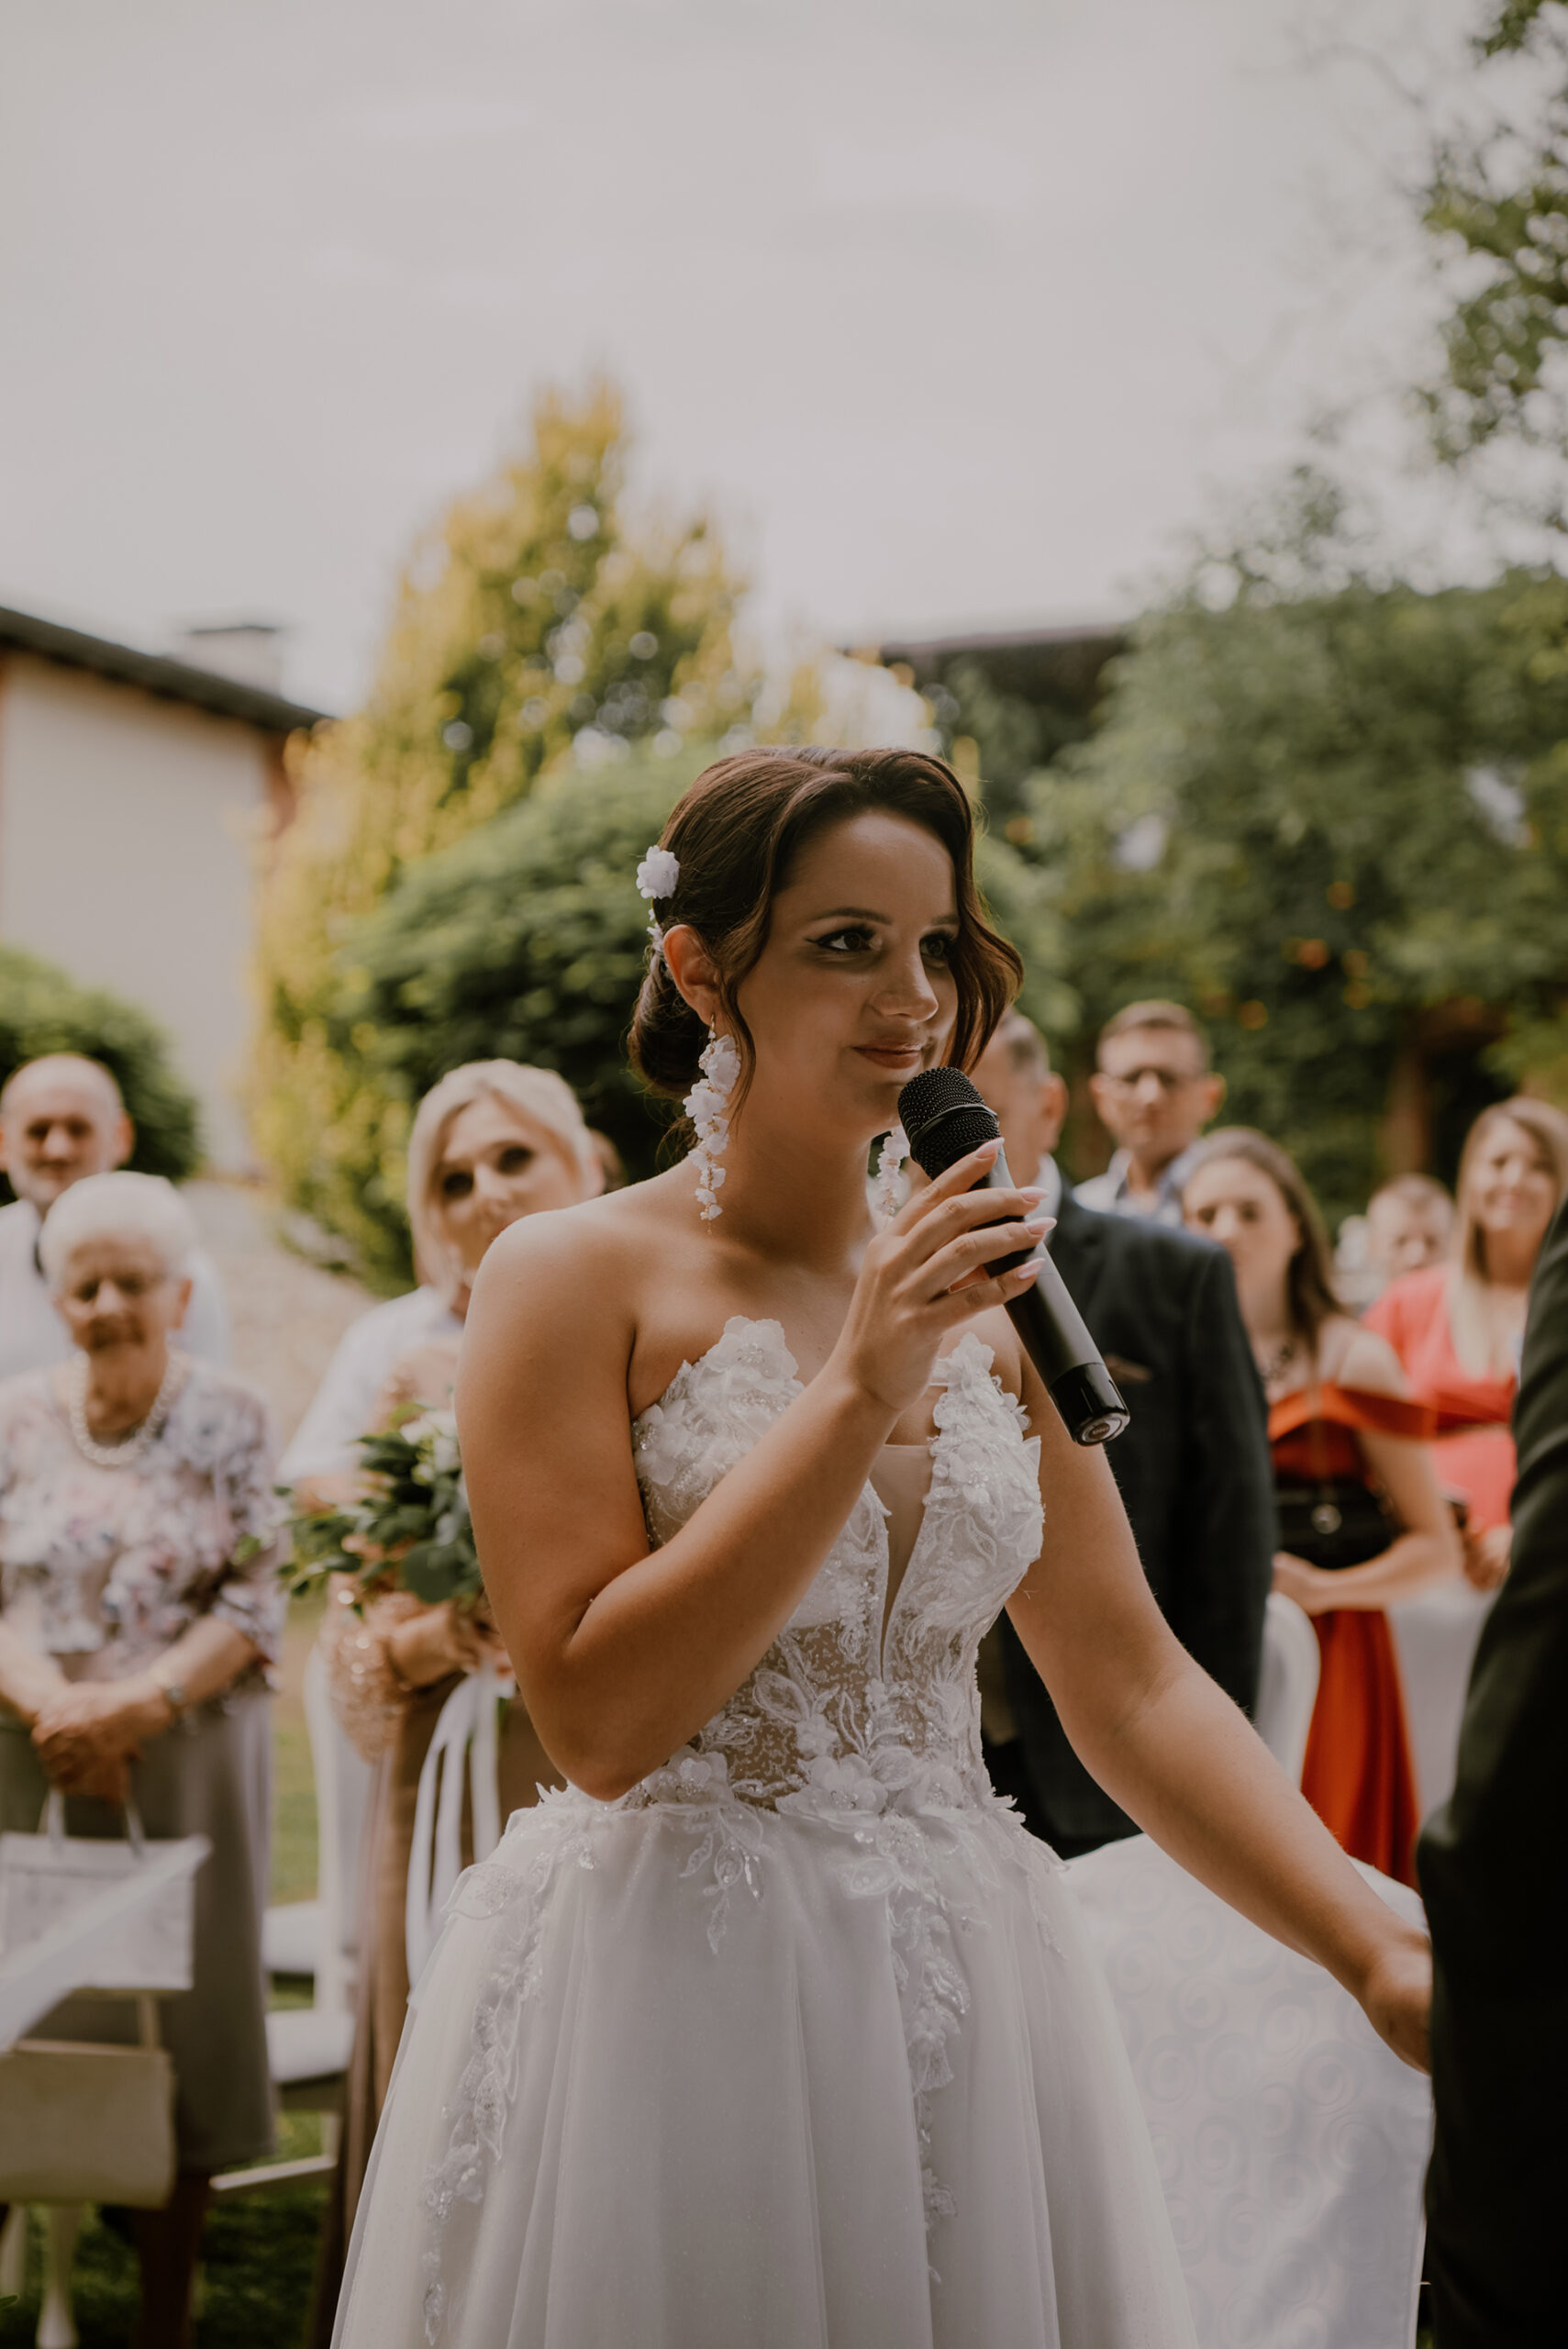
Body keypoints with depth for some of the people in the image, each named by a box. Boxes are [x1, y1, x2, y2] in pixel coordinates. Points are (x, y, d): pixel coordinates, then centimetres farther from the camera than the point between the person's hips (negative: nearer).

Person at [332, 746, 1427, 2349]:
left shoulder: (990, 1305, 7)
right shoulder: (575, 1279, -7)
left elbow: (1132, 1687, 7)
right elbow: (598, 1719, -16)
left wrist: (1380, 1956, -5)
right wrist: (856, 1393, -19)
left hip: (965, 2015, 5)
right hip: (671, 2015, -5)